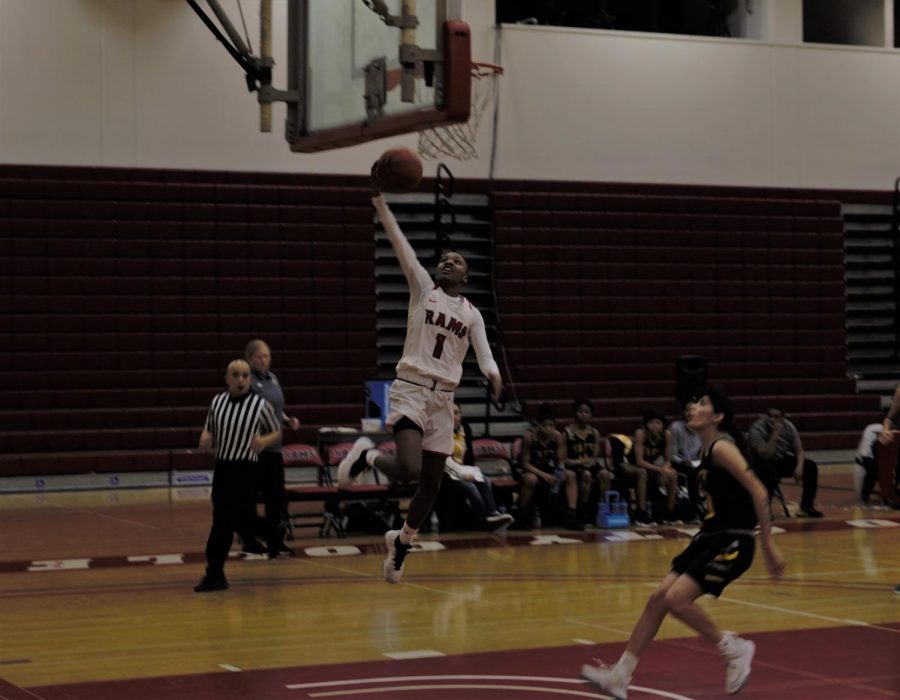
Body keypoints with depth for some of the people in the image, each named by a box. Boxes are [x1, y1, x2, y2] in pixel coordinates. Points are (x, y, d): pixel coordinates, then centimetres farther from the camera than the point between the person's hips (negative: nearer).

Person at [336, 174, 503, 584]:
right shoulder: (422, 287, 4)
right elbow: (398, 241, -7)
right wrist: (378, 197, -17)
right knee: (409, 469, -24)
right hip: (411, 389, -4)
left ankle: (402, 541, 33)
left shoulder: (472, 314, 12)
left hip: (443, 398, 4)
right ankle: (366, 455, 9)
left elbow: (484, 356, -2)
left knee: (432, 483, 9)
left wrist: (495, 378, -25)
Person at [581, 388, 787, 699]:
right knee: (658, 598, 4)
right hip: (710, 537, 9)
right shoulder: (706, 452, 14)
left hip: (732, 542, -9)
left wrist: (768, 545, -19)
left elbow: (758, 492, -19)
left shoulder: (721, 448, -14)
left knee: (676, 599, -17)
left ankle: (735, 650, 3)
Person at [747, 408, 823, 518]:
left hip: (782, 461, 5)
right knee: (768, 469, -40)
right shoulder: (757, 429, -24)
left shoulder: (788, 427, -10)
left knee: (811, 466, -13)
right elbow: (766, 455, -33)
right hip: (762, 463, -5)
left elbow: (799, 450, -5)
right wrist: (774, 435, -40)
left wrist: (799, 467, -24)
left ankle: (807, 504, 2)